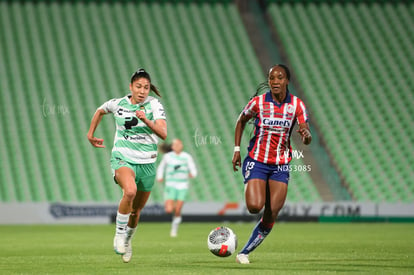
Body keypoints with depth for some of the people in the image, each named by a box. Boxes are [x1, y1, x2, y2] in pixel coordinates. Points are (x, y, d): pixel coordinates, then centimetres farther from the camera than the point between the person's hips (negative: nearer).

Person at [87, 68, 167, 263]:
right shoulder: (118, 104, 0)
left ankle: (127, 240, 42)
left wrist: (146, 120, -33)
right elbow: (100, 111, 23)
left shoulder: (154, 105, -7)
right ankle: (119, 234, -14)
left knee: (136, 211, 12)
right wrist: (90, 135, 26)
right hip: (122, 159, -1)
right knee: (130, 191, -33)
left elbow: (163, 134, -19)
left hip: (147, 163, 1)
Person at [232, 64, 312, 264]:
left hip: (281, 166, 2)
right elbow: (241, 121, 11)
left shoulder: (297, 105, -4)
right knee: (254, 206, -22)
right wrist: (237, 149, 4)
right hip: (257, 162, -2)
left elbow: (307, 138, -10)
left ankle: (244, 253, 11)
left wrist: (306, 135, -34)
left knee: (270, 217, -4)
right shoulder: (258, 102, -7)